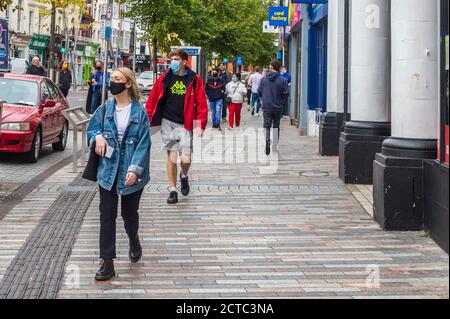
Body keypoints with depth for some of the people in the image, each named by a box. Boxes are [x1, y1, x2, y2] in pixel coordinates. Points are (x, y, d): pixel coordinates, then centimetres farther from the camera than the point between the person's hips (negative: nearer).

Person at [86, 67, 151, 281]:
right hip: (108, 171, 3)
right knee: (107, 216, -1)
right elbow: (91, 129, 13)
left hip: (131, 173, -2)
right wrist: (98, 136, -11)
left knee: (129, 214, 12)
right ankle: (107, 263, 1)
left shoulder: (139, 112, -8)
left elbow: (143, 143, -11)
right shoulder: (105, 110, 3)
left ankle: (134, 241, 44)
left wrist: (135, 169, -20)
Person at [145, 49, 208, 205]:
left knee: (186, 159, -6)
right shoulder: (165, 78, 3)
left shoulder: (194, 80, 0)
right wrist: (147, 119, 1)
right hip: (168, 122, 1)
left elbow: (201, 103, -1)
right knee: (171, 156, 4)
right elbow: (152, 99, 6)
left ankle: (184, 176, 29)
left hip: (185, 124, -1)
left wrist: (201, 124, -9)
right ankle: (172, 190, 16)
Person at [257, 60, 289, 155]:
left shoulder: (264, 79, -3)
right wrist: (282, 102, 11)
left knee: (267, 126, 4)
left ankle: (267, 140, -26)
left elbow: (259, 92, 1)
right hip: (278, 107, 0)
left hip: (267, 107, 0)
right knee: (276, 126, 13)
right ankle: (275, 147, 16)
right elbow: (286, 93, -8)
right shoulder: (283, 80, -8)